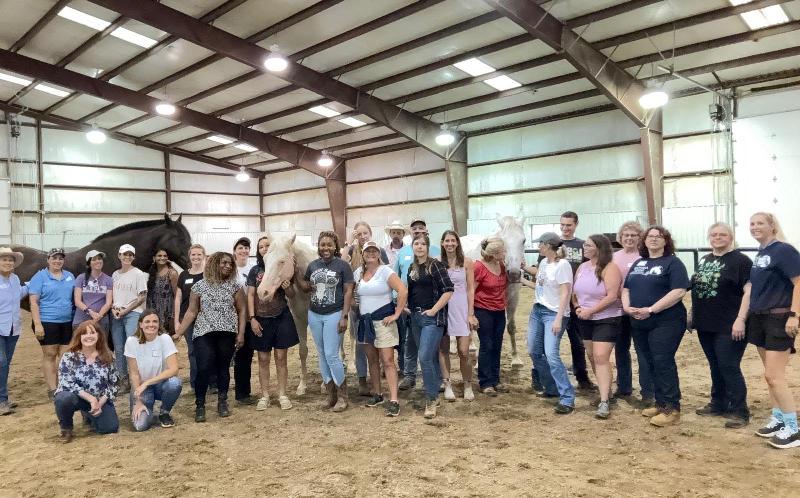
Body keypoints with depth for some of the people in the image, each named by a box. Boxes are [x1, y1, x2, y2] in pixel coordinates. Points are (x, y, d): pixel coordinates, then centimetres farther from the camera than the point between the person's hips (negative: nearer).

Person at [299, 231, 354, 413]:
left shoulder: (343, 266, -8)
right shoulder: (312, 265, 6)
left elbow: (348, 292, -9)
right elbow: (306, 287, 17)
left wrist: (344, 317, -15)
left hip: (333, 315, -5)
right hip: (314, 315, 6)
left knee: (331, 355, -7)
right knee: (322, 355, 11)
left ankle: (342, 396, 9)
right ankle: (331, 394, 23)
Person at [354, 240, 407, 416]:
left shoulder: (385, 271, -9)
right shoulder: (358, 272, 8)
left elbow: (403, 291, -18)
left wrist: (396, 314, -18)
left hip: (382, 320, -6)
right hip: (365, 321, 6)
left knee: (387, 361, -8)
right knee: (372, 360, 14)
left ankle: (394, 401, -7)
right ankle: (377, 394, 28)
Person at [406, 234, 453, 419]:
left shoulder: (436, 265, -8)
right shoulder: (411, 268, 12)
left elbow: (448, 290, -13)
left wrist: (434, 310, -15)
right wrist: (408, 307, 9)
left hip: (433, 318, -6)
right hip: (416, 317, 6)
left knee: (425, 358, -13)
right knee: (431, 357, 14)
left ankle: (432, 399, -1)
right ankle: (434, 394, 24)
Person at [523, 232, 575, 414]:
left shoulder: (562, 265, -15)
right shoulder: (543, 262, 9)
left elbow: (565, 294, -19)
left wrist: (558, 319, -24)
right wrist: (523, 280, 24)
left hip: (554, 313, -9)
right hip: (537, 310, 9)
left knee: (551, 355, -19)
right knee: (534, 352, 13)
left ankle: (567, 399, -12)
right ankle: (551, 388, 29)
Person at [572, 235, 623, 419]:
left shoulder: (609, 269, -14)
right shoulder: (582, 267, 8)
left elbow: (612, 296, -21)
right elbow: (574, 292, 14)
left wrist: (590, 311, -20)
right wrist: (577, 307, -4)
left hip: (606, 319, -7)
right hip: (585, 320, 7)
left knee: (601, 358, -15)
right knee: (592, 357, 13)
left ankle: (604, 402, -13)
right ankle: (605, 389, 31)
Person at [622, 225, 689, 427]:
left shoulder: (672, 262, -4)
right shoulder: (638, 263, 16)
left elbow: (679, 291, -17)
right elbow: (626, 288, 17)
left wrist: (651, 309, -21)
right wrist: (627, 306, -4)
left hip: (666, 322, -7)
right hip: (639, 323, 7)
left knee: (663, 363, -8)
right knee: (651, 364, 11)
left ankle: (672, 409, -1)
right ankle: (661, 403, 21)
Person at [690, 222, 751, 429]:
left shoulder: (741, 260, -8)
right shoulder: (704, 261, 14)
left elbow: (749, 291, -15)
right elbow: (696, 289, 21)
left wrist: (740, 319, -21)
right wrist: (692, 314, 16)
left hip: (728, 326, -7)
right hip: (706, 325, 7)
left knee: (729, 368, -4)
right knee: (715, 367, 15)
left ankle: (739, 411, 6)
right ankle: (718, 404, 27)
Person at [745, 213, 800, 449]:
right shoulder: (760, 254, 12)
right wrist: (750, 314, 16)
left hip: (779, 319, -8)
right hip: (760, 319, 8)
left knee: (774, 376, -7)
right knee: (770, 375, 13)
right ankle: (777, 420, 24)